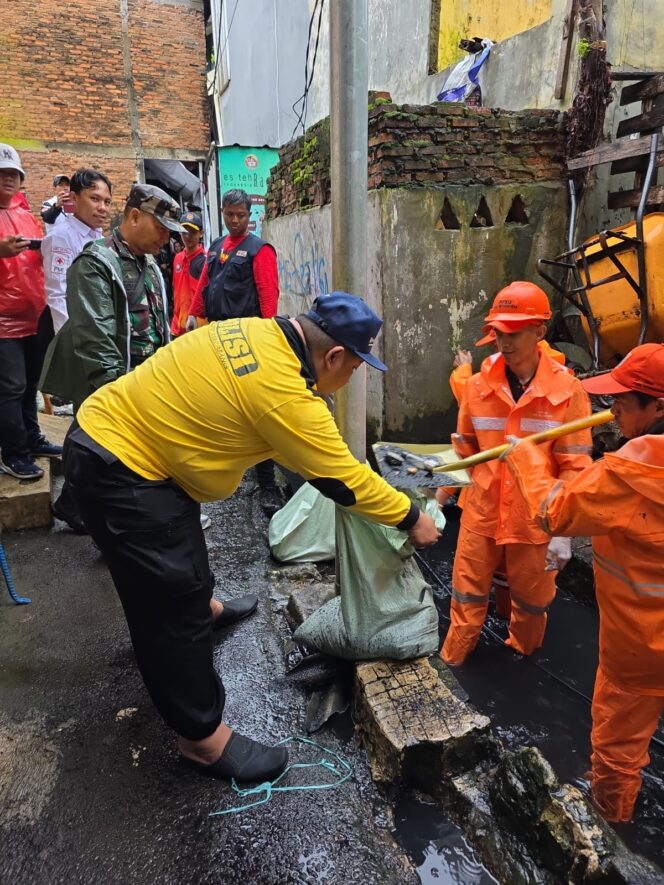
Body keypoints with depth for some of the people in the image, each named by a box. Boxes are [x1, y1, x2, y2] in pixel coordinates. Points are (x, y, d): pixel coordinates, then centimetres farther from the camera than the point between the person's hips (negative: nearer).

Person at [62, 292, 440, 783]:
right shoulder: (283, 392, -27)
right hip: (119, 470, -10)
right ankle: (203, 736, 14)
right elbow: (343, 478, -17)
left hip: (110, 431, 10)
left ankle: (204, 610, 58)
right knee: (173, 605, -2)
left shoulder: (259, 332, 1)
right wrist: (411, 517, -5)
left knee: (181, 553, 31)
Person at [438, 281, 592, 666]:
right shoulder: (478, 385, -4)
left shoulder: (567, 391, -12)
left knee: (532, 600, 19)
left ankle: (523, 659, 46)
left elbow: (575, 468, -10)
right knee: (468, 598, 14)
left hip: (535, 521, -1)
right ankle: (451, 663, 34)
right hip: (481, 515, 2)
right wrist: (438, 500, 7)